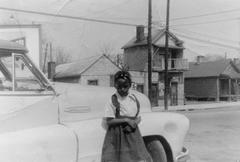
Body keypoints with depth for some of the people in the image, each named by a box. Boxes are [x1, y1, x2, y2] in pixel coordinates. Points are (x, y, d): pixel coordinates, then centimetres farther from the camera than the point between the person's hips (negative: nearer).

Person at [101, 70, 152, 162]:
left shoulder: (133, 99, 6)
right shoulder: (112, 100, -6)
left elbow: (138, 118, 11)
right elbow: (109, 121, -10)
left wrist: (134, 123, -11)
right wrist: (126, 120, -16)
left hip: (133, 134, 4)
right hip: (117, 135, -4)